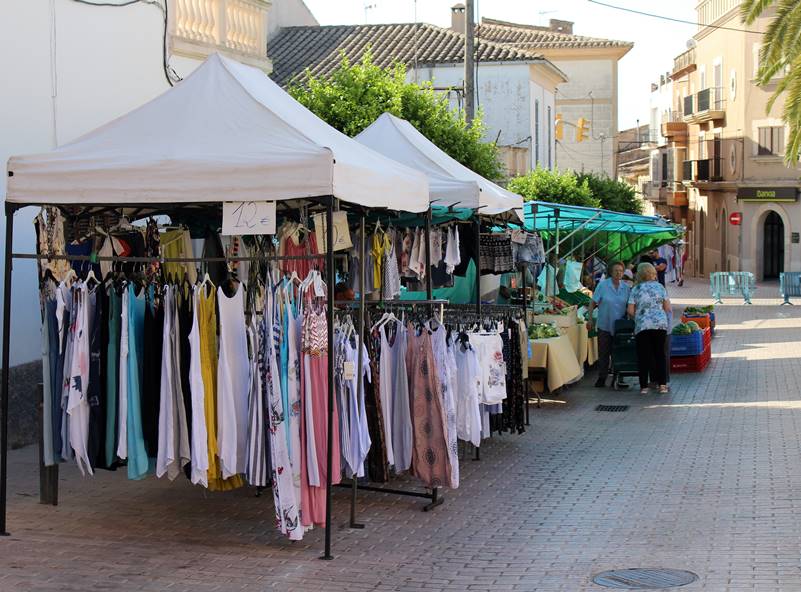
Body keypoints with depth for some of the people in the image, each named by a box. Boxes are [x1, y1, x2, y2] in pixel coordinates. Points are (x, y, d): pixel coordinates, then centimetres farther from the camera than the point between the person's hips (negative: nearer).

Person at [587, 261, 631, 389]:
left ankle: (619, 379, 12)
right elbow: (593, 303, -3)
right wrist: (590, 319, -7)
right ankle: (601, 378, 12)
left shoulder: (626, 287, 3)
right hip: (604, 325, -2)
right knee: (603, 353, 3)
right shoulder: (603, 285, -6)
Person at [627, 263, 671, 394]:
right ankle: (662, 384, 4)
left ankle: (644, 386, 4)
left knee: (643, 355, 5)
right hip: (661, 324, 1)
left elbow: (630, 311, -1)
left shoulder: (635, 289, 2)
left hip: (642, 326, -1)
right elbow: (667, 308, 7)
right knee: (660, 354, 9)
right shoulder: (660, 287, 6)